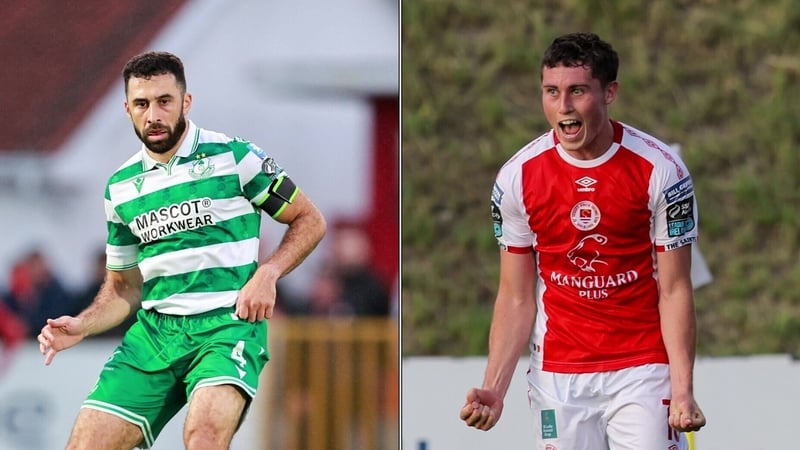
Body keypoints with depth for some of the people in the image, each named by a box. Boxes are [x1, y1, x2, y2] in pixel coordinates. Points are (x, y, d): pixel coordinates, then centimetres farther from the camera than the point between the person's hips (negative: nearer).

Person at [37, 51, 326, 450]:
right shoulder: (120, 187, 13)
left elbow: (309, 220, 7)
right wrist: (81, 326, 2)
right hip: (153, 330, 5)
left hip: (229, 324, -5)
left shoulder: (235, 157, 0)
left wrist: (266, 274, -10)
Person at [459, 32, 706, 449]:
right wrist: (493, 388, -8)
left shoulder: (661, 170, -8)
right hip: (557, 378, 2)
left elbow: (674, 290, -5)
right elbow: (516, 296, 3)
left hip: (643, 371, -2)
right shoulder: (517, 176, -2)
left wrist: (683, 391, -15)